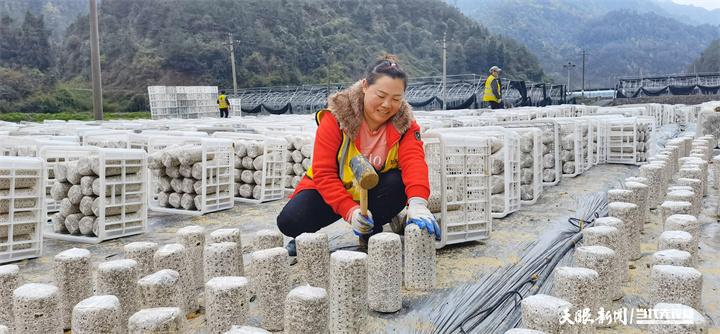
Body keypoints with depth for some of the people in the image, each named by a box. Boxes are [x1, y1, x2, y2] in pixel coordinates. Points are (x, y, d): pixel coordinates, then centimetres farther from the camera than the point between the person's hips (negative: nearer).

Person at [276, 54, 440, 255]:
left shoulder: (404, 123, -14)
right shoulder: (335, 118, -21)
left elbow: (414, 161, -32)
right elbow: (324, 174, -24)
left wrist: (417, 202, -53)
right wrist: (350, 211, -39)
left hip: (374, 192, 2)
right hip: (330, 191, -2)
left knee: (398, 182, -31)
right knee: (290, 221, -27)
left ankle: (370, 235, -5)